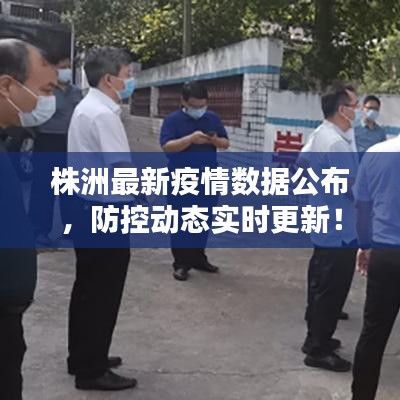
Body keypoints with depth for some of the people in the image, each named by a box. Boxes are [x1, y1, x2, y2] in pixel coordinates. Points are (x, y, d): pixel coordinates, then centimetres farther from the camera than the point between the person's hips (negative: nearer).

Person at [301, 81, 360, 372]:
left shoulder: (321, 134, 7)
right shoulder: (337, 143, -25)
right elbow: (358, 188, -22)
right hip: (339, 229, -10)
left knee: (321, 286, 19)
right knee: (332, 290, 1)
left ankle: (316, 338, 32)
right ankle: (319, 351, 12)